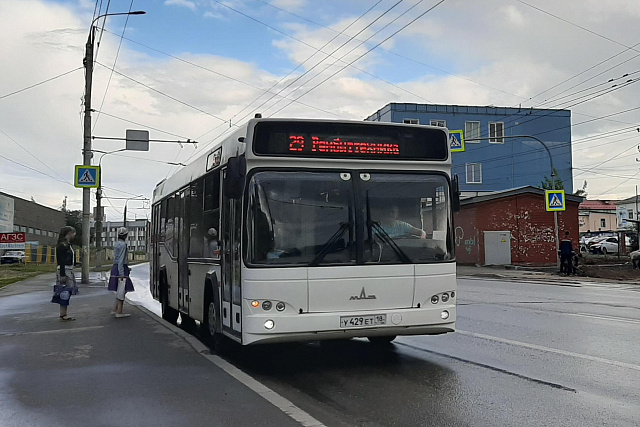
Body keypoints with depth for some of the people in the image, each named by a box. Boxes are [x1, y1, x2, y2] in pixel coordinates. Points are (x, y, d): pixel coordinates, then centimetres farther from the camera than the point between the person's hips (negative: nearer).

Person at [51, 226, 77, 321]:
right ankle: (63, 315, -3)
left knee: (66, 293, 11)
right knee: (65, 293, -7)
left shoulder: (67, 244, 16)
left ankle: (64, 314, 16)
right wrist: (62, 275, -21)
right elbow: (61, 261, -18)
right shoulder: (63, 245, -14)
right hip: (64, 271, -10)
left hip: (69, 271, 10)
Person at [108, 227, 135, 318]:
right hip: (122, 269, -9)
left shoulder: (116, 244, 14)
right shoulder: (123, 245, -14)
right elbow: (121, 260, -19)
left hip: (115, 267, 9)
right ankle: (119, 312, -2)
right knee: (122, 291, -4)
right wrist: (122, 274, -21)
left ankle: (115, 310, 17)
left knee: (120, 291, 15)